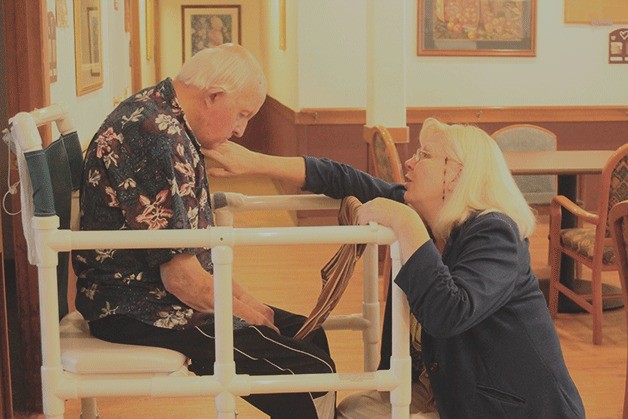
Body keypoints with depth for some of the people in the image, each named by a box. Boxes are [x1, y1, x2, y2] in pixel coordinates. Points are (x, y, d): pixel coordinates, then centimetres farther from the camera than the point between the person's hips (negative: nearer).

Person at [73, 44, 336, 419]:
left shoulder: (155, 113, 12)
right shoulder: (160, 135, -22)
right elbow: (180, 274, -24)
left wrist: (242, 297, 11)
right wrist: (242, 310, -7)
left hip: (153, 297, 11)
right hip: (140, 313, -11)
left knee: (310, 336, 11)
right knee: (311, 373, -19)